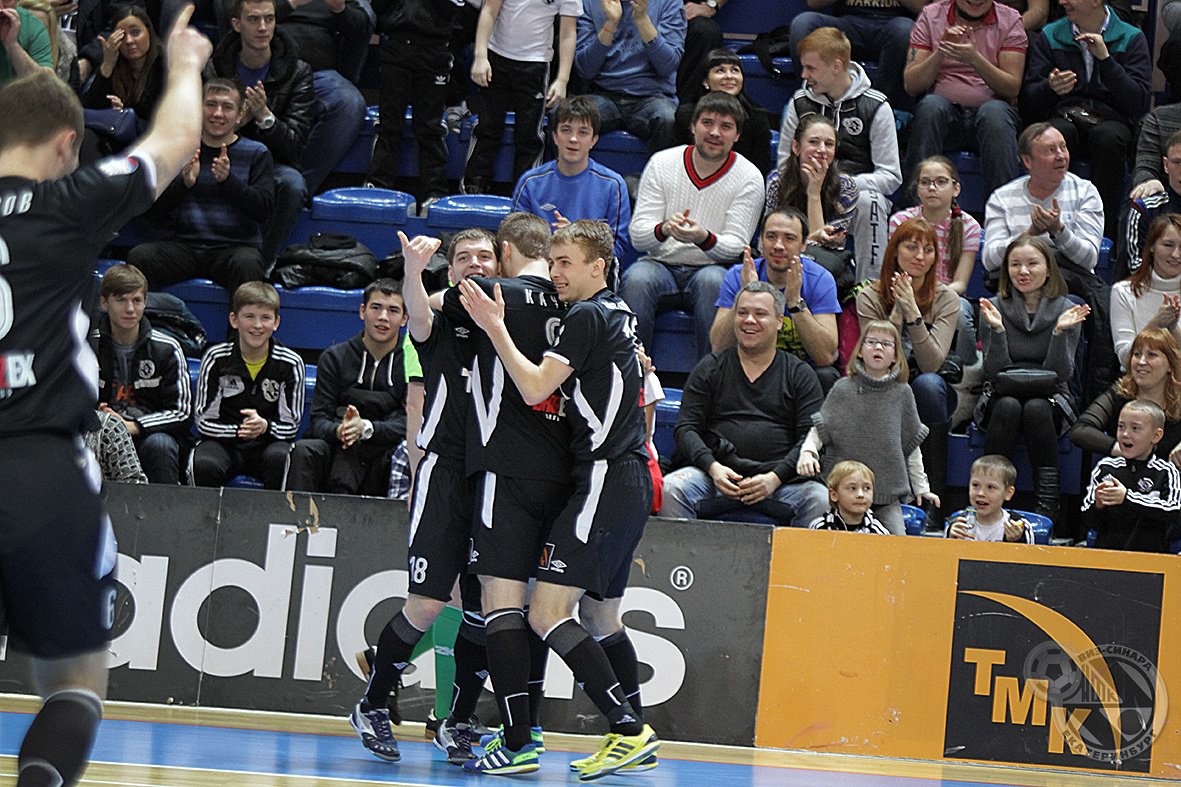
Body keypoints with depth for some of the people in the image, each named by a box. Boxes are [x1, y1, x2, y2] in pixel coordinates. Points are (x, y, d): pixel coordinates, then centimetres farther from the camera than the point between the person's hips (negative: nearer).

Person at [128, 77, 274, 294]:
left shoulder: (255, 153, 9)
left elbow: (263, 209, -3)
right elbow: (157, 209, 7)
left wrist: (228, 180, -17)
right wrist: (185, 183, -13)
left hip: (234, 246, -2)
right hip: (185, 245, 2)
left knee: (246, 265, -37)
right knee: (139, 257, -26)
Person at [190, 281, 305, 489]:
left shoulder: (290, 363, -4)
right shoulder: (216, 359, -3)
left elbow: (291, 425, -2)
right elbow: (204, 421, -4)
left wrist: (265, 427, -24)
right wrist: (238, 431, -22)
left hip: (270, 442, 0)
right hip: (224, 442, 0)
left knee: (280, 458, -34)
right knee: (203, 465, -33)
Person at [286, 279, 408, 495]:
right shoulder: (334, 358, 9)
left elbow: (410, 423, -7)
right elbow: (319, 421, 1)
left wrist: (366, 428, -25)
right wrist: (339, 430, -24)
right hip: (340, 451, 2)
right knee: (305, 450, -29)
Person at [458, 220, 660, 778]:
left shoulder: (588, 317, -11)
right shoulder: (620, 314, 18)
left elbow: (534, 389, -16)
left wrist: (495, 327, -14)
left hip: (605, 479, -10)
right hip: (632, 481, 10)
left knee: (547, 612, -14)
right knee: (600, 616, 18)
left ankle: (629, 729, -17)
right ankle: (636, 740, 20)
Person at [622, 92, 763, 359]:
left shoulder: (748, 178, -2)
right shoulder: (662, 164, 2)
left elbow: (736, 246, -9)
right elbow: (637, 235, -4)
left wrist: (703, 238, -32)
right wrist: (664, 229, -29)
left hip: (712, 267, -1)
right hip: (661, 264, 1)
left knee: (712, 281, -36)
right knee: (637, 279, -32)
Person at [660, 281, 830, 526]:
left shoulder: (800, 375, 13)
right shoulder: (710, 368, 16)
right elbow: (687, 428, 9)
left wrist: (775, 477, -13)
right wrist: (712, 467, -11)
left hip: (780, 479, -1)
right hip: (717, 475, 1)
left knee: (821, 501, -31)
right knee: (670, 489, -30)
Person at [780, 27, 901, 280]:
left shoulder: (875, 106, -3)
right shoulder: (800, 103, 7)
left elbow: (891, 177, -6)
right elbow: (785, 166, 10)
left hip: (858, 191, -2)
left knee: (868, 201, -39)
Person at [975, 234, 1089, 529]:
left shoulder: (1066, 310, -1)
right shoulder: (995, 308, -1)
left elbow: (1061, 374, -8)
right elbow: (993, 373, -7)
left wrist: (1061, 331, -22)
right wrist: (997, 329, -21)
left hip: (1050, 399, 0)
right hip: (1001, 397, 0)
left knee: (1036, 409, -34)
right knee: (1008, 406, -34)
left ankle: (1048, 503, -34)